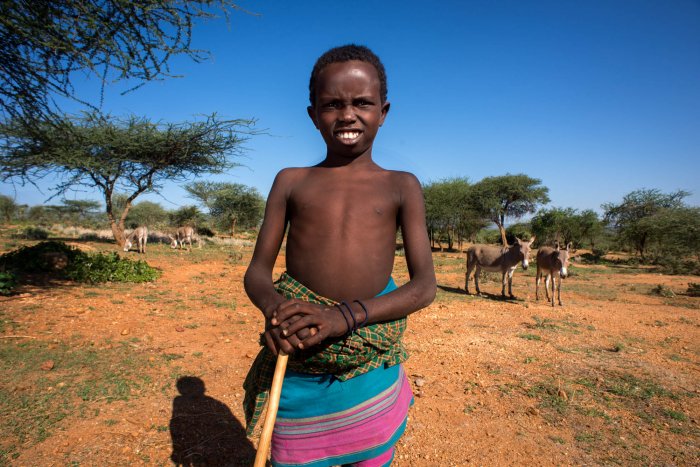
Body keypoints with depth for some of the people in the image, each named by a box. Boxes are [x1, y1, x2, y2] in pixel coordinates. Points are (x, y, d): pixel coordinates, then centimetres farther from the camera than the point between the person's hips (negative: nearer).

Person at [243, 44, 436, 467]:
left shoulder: (402, 186, 1)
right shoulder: (291, 181, 5)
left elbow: (425, 285, -6)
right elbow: (257, 272, 5)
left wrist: (344, 316, -22)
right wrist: (274, 307, -19)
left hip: (372, 369, 0)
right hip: (296, 367, 1)